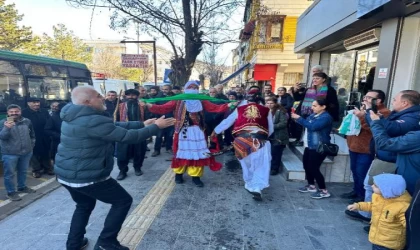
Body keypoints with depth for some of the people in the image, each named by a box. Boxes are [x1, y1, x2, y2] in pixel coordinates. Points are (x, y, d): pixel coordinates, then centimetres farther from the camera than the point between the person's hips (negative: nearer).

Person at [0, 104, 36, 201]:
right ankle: (11, 192, 15)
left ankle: (22, 187, 34)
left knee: (23, 171, 18)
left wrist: (31, 145, 13)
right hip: (10, 154, -4)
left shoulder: (27, 121, 2)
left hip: (26, 152, 4)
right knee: (9, 174, 4)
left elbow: (32, 135, 14)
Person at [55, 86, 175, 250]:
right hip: (87, 177, -10)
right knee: (123, 201, 7)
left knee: (84, 205, 31)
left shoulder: (75, 116, 6)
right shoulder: (93, 121, -25)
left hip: (66, 174, 10)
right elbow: (128, 137, -24)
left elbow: (115, 127, 7)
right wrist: (156, 126, -12)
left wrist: (142, 124, 5)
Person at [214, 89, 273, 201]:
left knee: (247, 163, 20)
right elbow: (270, 130, 16)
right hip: (259, 140, -2)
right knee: (261, 165, 6)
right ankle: (256, 188, -5)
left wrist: (215, 131, 35)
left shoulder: (239, 109, 13)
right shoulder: (266, 110, 12)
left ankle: (249, 184, 35)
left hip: (242, 140, 2)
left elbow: (226, 122, 21)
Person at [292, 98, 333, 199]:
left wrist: (299, 118, -24)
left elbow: (312, 126, -29)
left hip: (318, 148, -9)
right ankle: (311, 186, 32)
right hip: (310, 145, 10)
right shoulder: (314, 115, 12)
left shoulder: (326, 117, -18)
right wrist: (297, 118, -3)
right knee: (306, 165, 16)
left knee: (314, 168, -7)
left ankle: (324, 191, 7)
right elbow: (306, 124, 14)